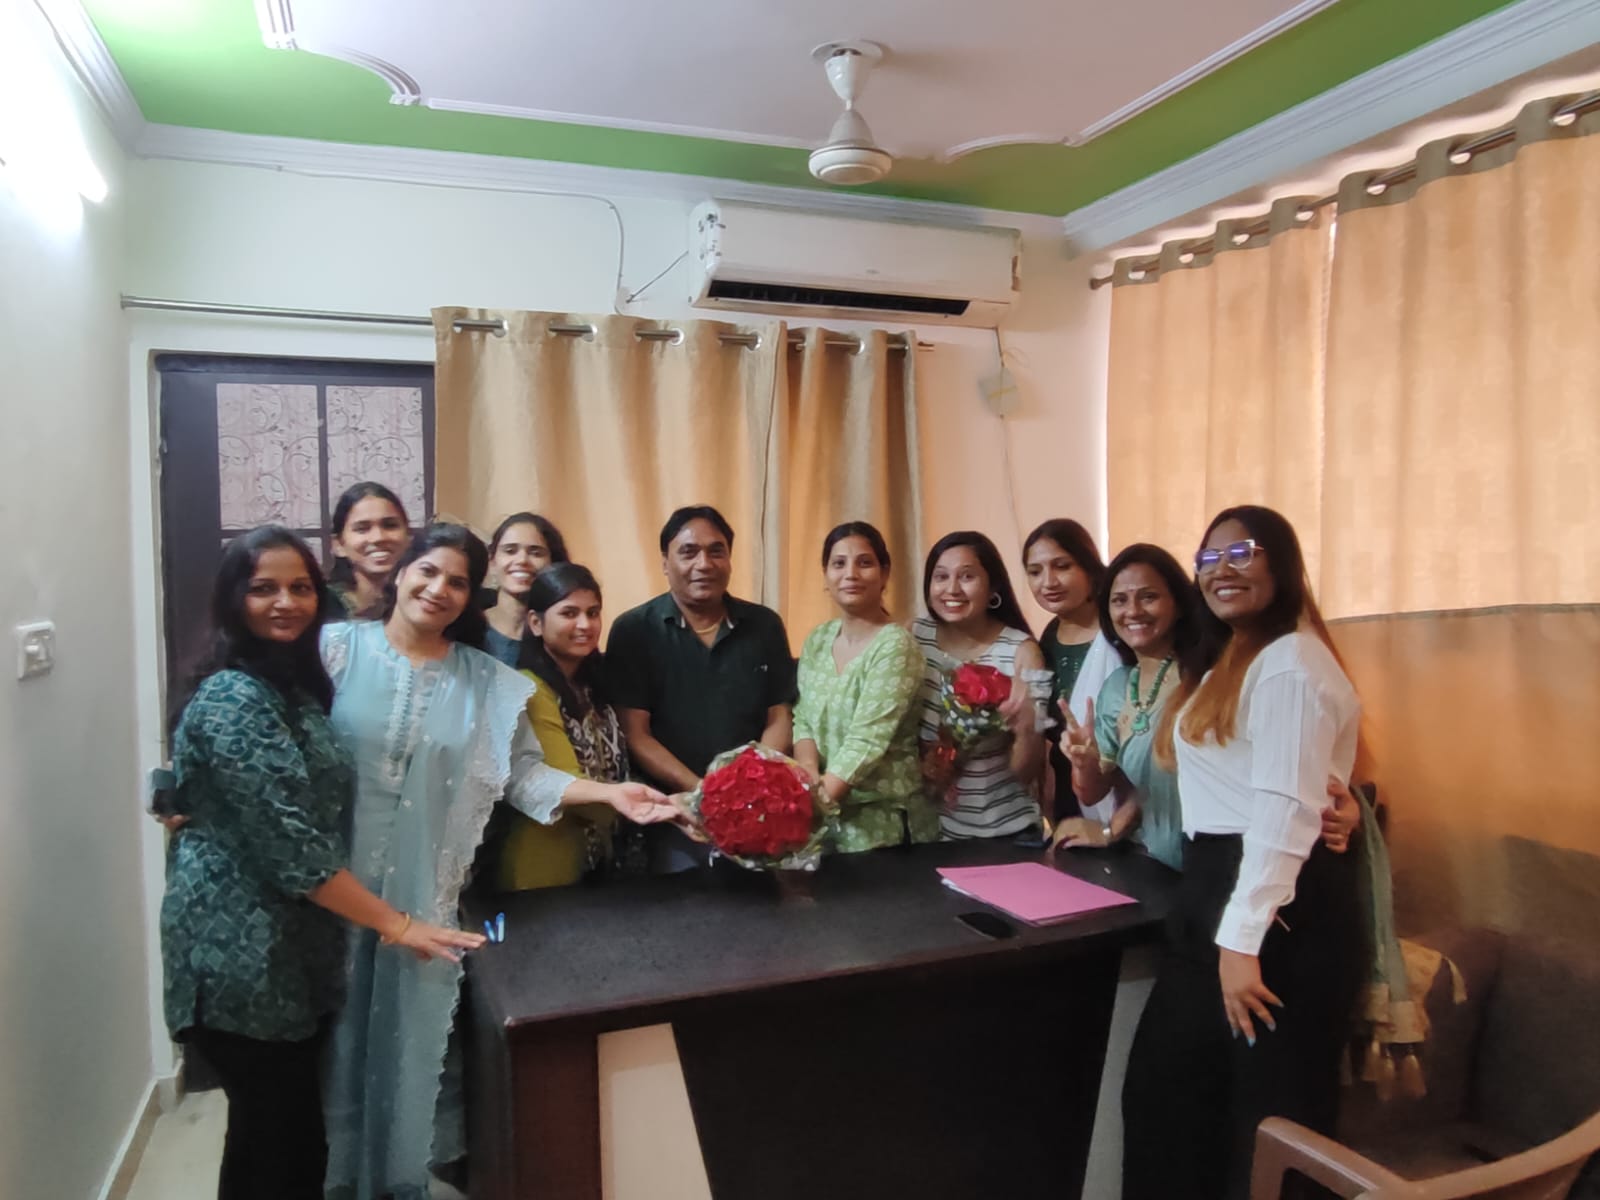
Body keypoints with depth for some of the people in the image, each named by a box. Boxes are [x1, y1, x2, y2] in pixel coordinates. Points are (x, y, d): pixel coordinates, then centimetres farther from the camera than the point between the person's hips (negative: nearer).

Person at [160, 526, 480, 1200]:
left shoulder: (300, 682, 9)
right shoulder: (232, 699, -19)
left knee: (273, 1135, 20)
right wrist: (395, 925, -20)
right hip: (241, 953, -9)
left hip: (292, 944, 9)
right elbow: (289, 843, -24)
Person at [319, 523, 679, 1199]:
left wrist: (609, 793, -10)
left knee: (417, 1032, 12)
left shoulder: (487, 681, 0)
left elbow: (523, 774, -1)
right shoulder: (338, 647, -3)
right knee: (338, 1030, 12)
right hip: (333, 883, -1)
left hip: (425, 892, 1)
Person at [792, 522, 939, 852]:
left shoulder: (895, 646, -15)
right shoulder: (817, 640, 5)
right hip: (824, 817, 6)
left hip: (881, 822, -6)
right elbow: (802, 719, 3)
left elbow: (866, 742, -22)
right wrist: (810, 774, -16)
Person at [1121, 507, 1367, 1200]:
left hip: (1277, 906, -10)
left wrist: (1243, 940, -25)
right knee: (1164, 1086, 16)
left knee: (1269, 1111, 6)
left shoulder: (1291, 664, -16)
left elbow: (1286, 810, -23)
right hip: (1220, 889, 10)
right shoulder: (1235, 661, 17)